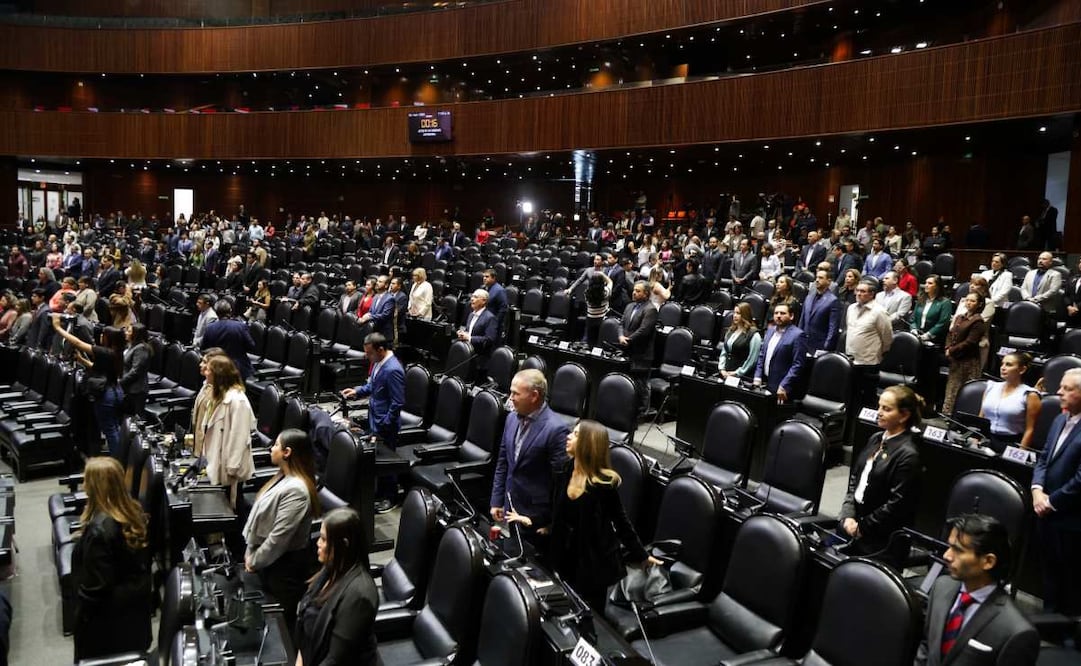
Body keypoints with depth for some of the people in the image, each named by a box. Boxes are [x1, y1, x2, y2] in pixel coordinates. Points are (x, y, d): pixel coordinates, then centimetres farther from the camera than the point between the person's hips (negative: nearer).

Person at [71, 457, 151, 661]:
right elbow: (143, 559, 6)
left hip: (109, 611, -7)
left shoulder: (99, 528, -30)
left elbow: (95, 584, -23)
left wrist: (82, 614, -9)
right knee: (132, 653, 23)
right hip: (136, 599, 7)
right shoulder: (135, 511, -7)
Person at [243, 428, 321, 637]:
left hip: (285, 565, -9)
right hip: (270, 559, 9)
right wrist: (250, 552, 7)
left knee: (284, 619, 7)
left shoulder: (295, 490, -27)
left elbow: (279, 536, -24)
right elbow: (261, 518, 10)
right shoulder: (283, 478, 4)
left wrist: (254, 561, -12)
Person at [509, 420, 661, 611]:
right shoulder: (565, 471, -3)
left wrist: (642, 556, -5)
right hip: (566, 558, 6)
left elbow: (621, 521, -10)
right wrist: (531, 521, 15)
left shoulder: (603, 484, -19)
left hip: (593, 561, -5)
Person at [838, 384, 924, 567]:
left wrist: (861, 527, -10)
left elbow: (896, 505, -16)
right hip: (853, 524, 7)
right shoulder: (876, 439, 9)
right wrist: (848, 516, -2)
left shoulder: (908, 455, -15)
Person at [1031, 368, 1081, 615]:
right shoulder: (1060, 420, 8)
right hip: (1047, 513, 8)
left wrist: (1051, 501, -13)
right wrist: (1037, 490, -4)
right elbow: (1043, 458, 11)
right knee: (1050, 573, 22)